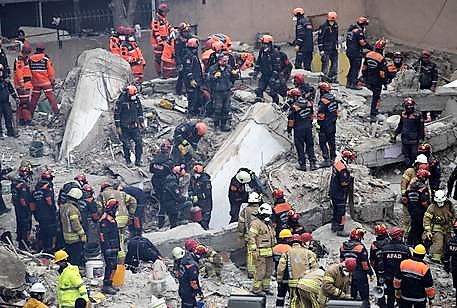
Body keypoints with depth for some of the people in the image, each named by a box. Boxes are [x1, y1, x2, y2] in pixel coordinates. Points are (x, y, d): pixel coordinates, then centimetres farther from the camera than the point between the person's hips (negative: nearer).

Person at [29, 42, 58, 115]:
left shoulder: (30, 59, 1)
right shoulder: (46, 58, -9)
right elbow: (50, 70, -6)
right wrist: (53, 80, 4)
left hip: (35, 83, 3)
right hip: (46, 82, -3)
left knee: (34, 98, 12)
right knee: (51, 97, 2)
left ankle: (30, 113, 16)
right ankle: (56, 111, 1)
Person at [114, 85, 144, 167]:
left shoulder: (136, 99, 1)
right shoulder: (121, 101, -14)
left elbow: (140, 111, 17)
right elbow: (116, 114, -9)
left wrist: (141, 121, 16)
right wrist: (118, 126, -10)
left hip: (135, 126, 4)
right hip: (125, 127, -4)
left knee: (139, 142, -1)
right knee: (126, 145, 2)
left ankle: (138, 160, 10)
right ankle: (128, 161, 17)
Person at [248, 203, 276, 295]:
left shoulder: (269, 223, 18)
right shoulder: (256, 223, -11)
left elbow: (273, 237, 27)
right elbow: (251, 237, -16)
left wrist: (273, 249, 24)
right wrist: (254, 250, -20)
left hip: (269, 252, 9)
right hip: (260, 253, -9)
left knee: (269, 271, 13)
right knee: (260, 271, -8)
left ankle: (266, 287, 23)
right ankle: (256, 289, 1)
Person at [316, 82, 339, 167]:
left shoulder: (323, 100, -20)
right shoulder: (333, 98, 5)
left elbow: (321, 114, -19)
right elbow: (336, 111, 14)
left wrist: (319, 125, -12)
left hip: (325, 126, -8)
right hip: (333, 124, 8)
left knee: (323, 143, -1)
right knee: (331, 141, 16)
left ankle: (327, 160, -3)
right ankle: (332, 158, 24)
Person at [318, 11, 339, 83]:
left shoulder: (336, 26, 10)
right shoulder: (323, 26, -10)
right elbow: (320, 39, -10)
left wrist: (337, 47, 22)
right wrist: (321, 50, -13)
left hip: (333, 49, 7)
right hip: (326, 49, -7)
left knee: (335, 63, 8)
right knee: (325, 64, -7)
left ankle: (332, 78, 19)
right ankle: (324, 79, -1)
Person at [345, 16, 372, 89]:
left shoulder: (351, 29, 13)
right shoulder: (358, 31, -16)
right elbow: (362, 43, -19)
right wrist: (371, 48, -10)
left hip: (349, 50, 9)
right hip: (356, 52, -9)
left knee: (352, 67, 18)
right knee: (356, 68, -3)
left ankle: (348, 83, 22)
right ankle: (353, 84, -3)